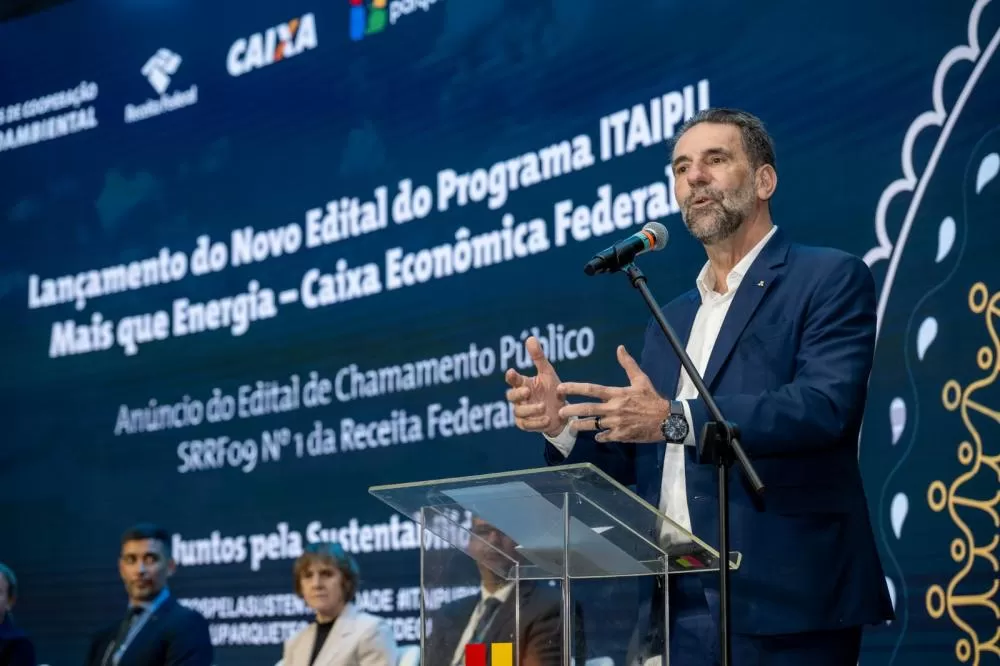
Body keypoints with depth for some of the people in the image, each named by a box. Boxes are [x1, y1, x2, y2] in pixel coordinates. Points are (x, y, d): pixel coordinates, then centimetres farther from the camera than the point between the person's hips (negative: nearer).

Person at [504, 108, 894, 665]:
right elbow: (631, 459, 16)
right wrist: (562, 423, -4)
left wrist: (677, 419, -26)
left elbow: (825, 405, -18)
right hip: (683, 606, 6)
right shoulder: (670, 321, 19)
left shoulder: (830, 279, -1)